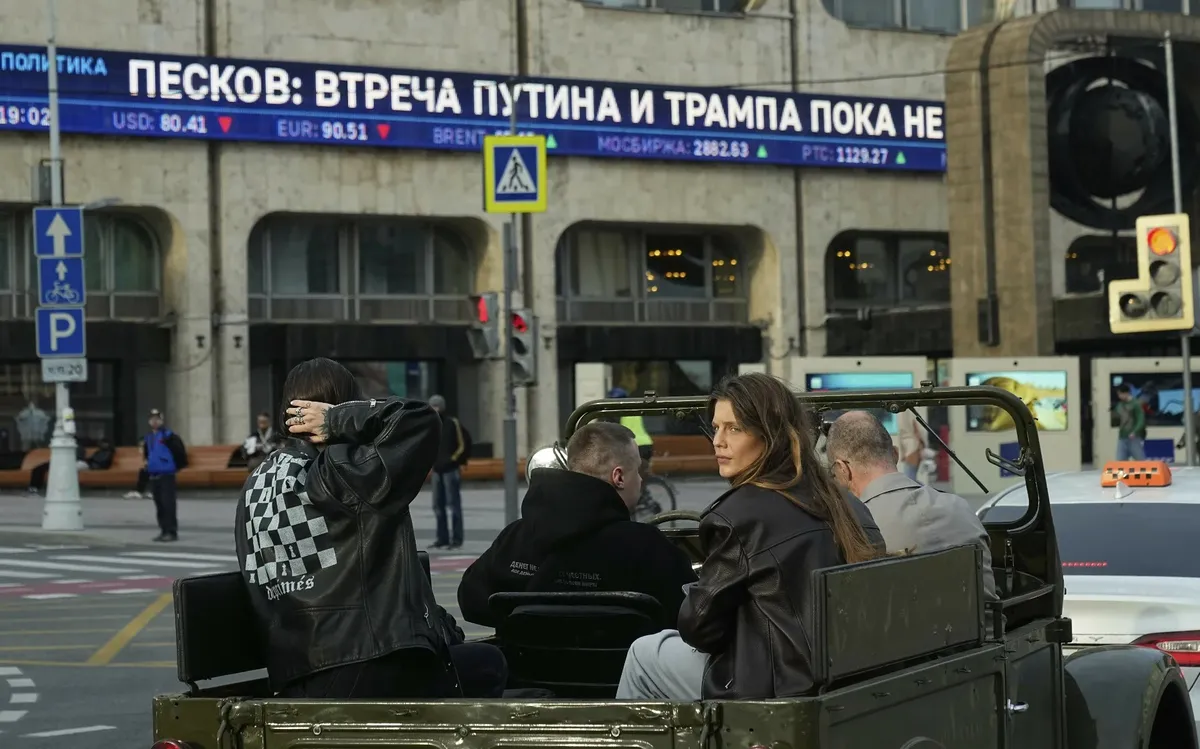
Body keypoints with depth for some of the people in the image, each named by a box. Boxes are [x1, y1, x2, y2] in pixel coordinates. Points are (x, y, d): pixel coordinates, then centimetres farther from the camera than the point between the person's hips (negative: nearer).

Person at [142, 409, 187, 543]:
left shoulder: (168, 436, -9)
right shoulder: (148, 438, 14)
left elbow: (179, 450, -13)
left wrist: (178, 465, -9)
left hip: (166, 475, -7)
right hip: (153, 475, 7)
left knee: (168, 504, -10)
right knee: (159, 506, 10)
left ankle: (172, 532, -9)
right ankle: (164, 531, 16)